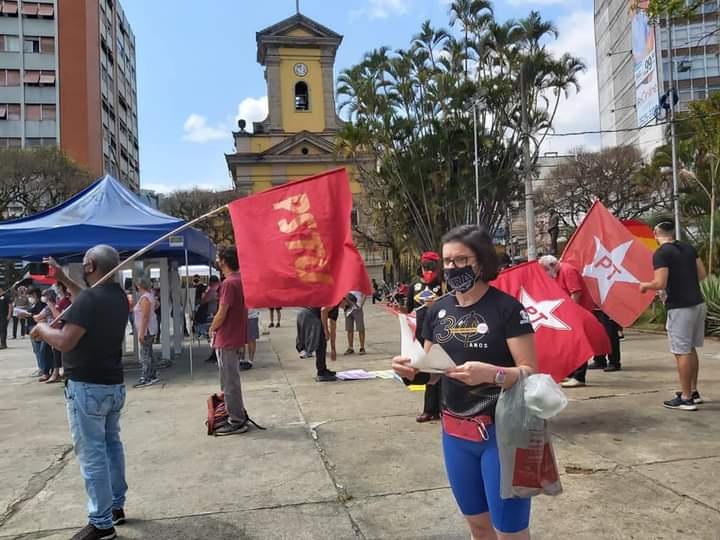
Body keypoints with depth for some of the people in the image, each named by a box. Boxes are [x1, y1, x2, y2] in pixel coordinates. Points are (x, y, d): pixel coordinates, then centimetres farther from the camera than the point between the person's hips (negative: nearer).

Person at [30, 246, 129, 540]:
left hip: (87, 388, -9)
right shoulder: (117, 295, 6)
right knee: (112, 445, 19)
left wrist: (42, 329, -6)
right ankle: (116, 507, 30)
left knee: (92, 455, -1)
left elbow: (65, 342, -24)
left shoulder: (89, 297, -21)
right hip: (114, 385, 9)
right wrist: (64, 280, 26)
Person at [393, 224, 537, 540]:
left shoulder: (507, 307, -13)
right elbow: (431, 372, 10)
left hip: (501, 431, -5)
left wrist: (491, 373, -33)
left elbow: (531, 372, -15)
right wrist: (410, 370, -11)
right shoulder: (438, 310, 4)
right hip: (454, 432, 6)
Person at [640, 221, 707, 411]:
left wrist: (645, 285, 0)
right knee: (691, 349, 18)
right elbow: (702, 274, 12)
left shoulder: (661, 253, -12)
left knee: (682, 352, -1)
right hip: (698, 303, 8)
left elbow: (660, 284, -19)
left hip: (680, 308, -8)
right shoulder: (688, 248, 9)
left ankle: (686, 399, 4)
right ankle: (693, 392, 27)